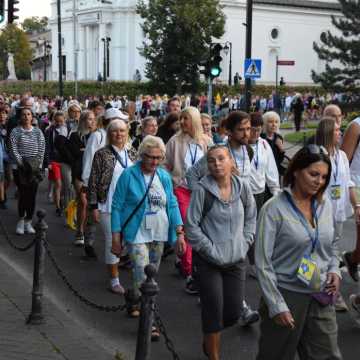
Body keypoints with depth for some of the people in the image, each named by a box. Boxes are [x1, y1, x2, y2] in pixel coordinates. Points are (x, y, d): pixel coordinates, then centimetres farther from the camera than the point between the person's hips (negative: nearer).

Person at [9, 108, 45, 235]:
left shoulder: (37, 132, 8)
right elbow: (13, 150, -5)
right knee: (23, 194, -7)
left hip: (35, 168, 2)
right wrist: (22, 164, -12)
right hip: (20, 168, -2)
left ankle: (28, 222, 9)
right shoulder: (16, 132, 1)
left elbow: (42, 149, 6)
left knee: (32, 195, 0)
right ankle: (21, 220, 7)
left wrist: (38, 165, -4)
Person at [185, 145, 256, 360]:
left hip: (237, 260, 4)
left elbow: (251, 218, 12)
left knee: (234, 313, 8)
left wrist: (245, 243, 2)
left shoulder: (243, 187, -2)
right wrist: (212, 250, -10)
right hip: (208, 262, -4)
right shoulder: (202, 190, -13)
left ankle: (210, 338, 39)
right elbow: (192, 225, -8)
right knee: (214, 311, -1)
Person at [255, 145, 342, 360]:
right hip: (286, 294, -4)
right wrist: (276, 306, -14)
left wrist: (335, 270, 2)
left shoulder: (326, 204, 3)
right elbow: (263, 262, -13)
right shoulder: (274, 209, -13)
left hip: (322, 296, 5)